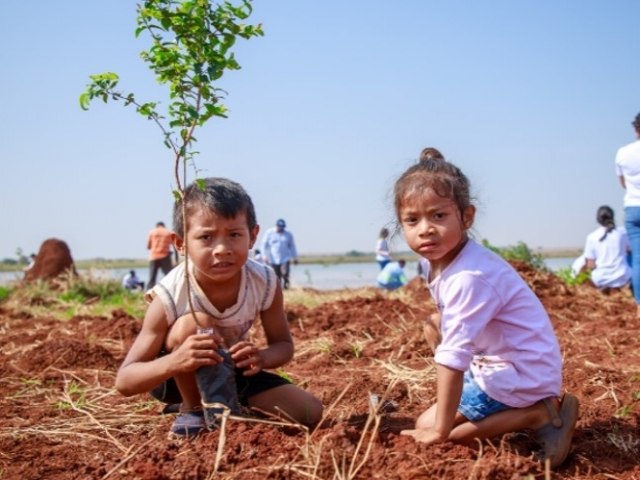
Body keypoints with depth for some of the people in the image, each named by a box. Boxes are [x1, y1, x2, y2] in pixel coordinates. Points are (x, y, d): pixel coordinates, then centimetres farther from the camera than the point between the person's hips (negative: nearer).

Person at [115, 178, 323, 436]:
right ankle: (193, 409, -12)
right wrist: (174, 361, -53)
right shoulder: (170, 296, -32)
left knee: (310, 412, -8)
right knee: (194, 323, -36)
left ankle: (220, 404, 12)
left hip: (230, 371, 5)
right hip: (173, 377, -4)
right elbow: (124, 381, -31)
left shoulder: (265, 283, -23)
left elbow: (283, 344, -7)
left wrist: (261, 357, -33)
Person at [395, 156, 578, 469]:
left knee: (427, 425, -6)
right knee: (433, 417, 23)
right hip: (495, 363, 9)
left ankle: (537, 415, -7)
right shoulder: (438, 261, -1)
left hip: (521, 374, -9)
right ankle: (536, 405, 13)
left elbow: (454, 356, -31)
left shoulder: (469, 277, -31)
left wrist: (440, 429, -27)